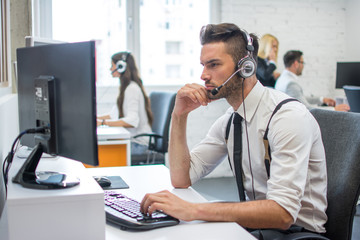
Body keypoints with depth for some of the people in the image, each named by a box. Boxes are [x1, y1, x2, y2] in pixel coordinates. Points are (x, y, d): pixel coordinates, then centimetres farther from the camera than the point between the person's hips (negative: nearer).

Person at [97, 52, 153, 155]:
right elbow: (114, 114, 21)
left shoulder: (132, 89, -15)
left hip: (137, 143, -9)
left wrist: (103, 122, -30)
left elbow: (132, 121, -26)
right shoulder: (126, 87, 18)